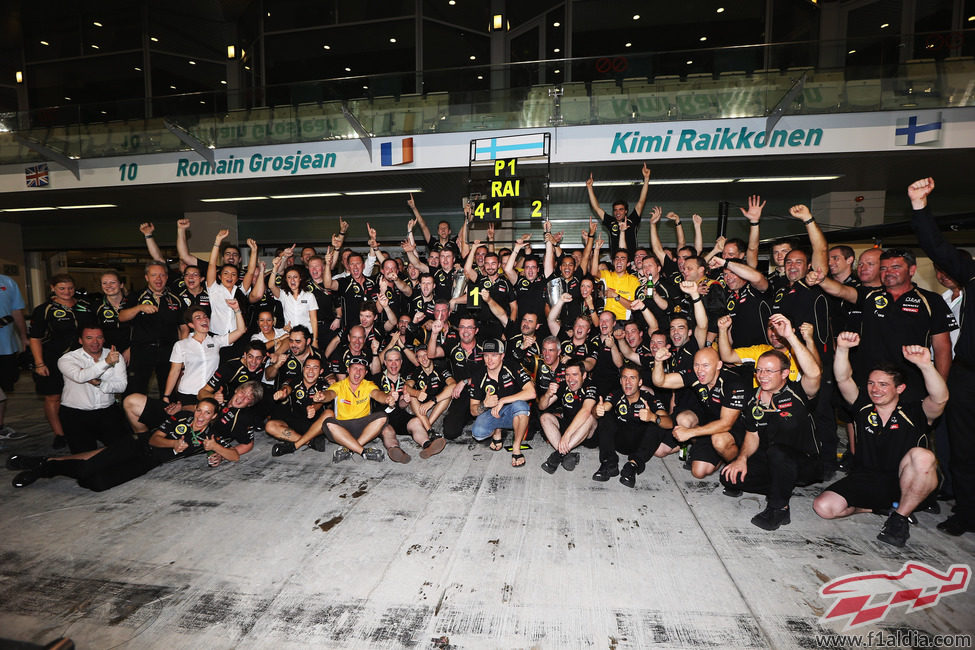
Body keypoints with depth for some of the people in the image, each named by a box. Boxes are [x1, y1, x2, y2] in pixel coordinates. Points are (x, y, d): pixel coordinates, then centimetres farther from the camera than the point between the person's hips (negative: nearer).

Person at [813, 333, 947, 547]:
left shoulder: (914, 413, -6)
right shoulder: (863, 406, 1)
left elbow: (940, 399, -27)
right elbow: (843, 379, -13)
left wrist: (925, 365, -42)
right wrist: (842, 348, -29)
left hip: (904, 484, -2)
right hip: (865, 480, 2)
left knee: (922, 456, -34)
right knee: (823, 507, -19)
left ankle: (900, 517, -13)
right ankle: (883, 507, 9)